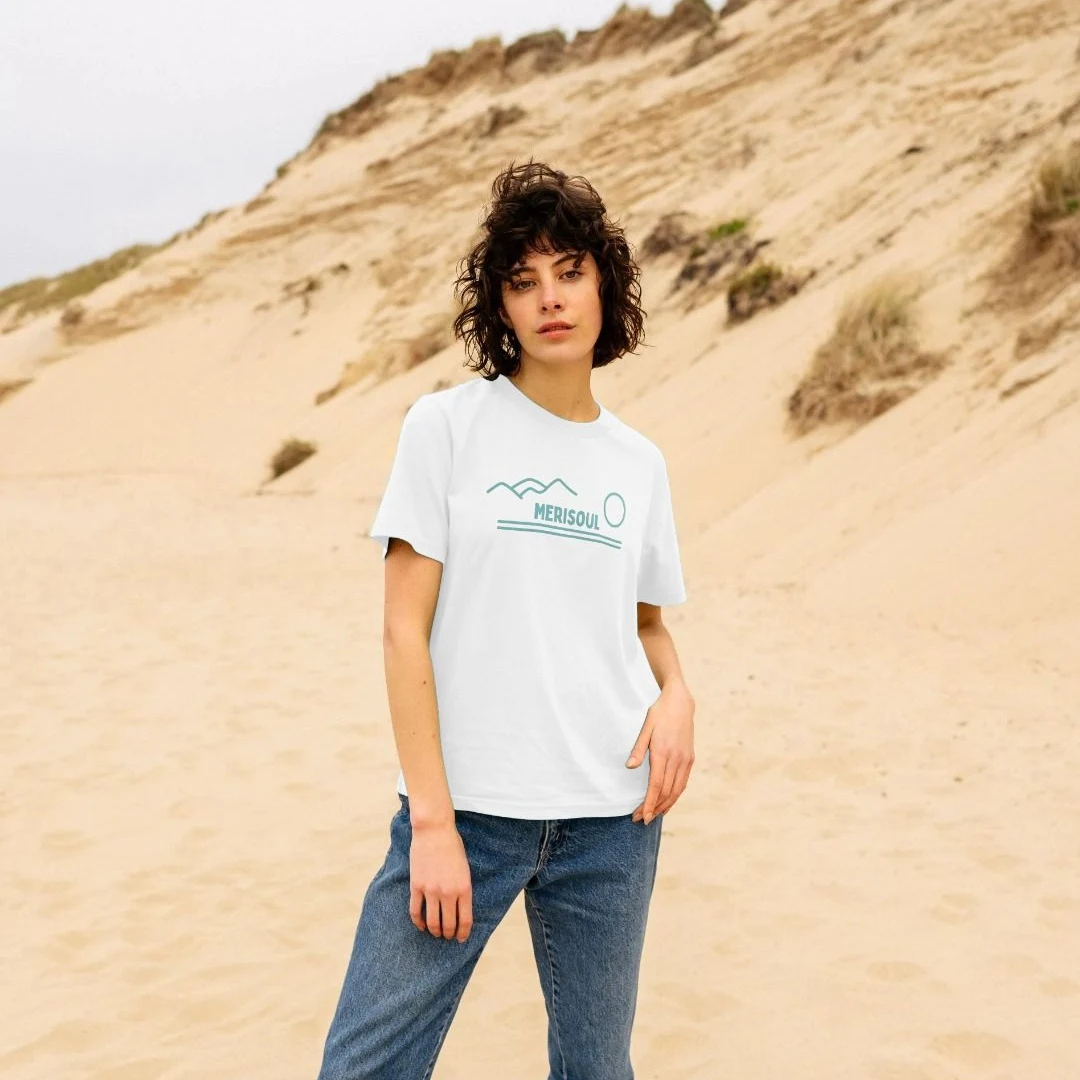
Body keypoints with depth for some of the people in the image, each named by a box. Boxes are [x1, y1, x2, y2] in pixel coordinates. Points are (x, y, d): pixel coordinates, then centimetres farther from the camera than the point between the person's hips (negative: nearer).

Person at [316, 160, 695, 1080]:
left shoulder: (638, 463, 10)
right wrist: (432, 818, -12)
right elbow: (405, 628, -5)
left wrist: (676, 694, -2)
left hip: (612, 818, 4)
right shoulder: (446, 425, -2)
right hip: (467, 805, -3)